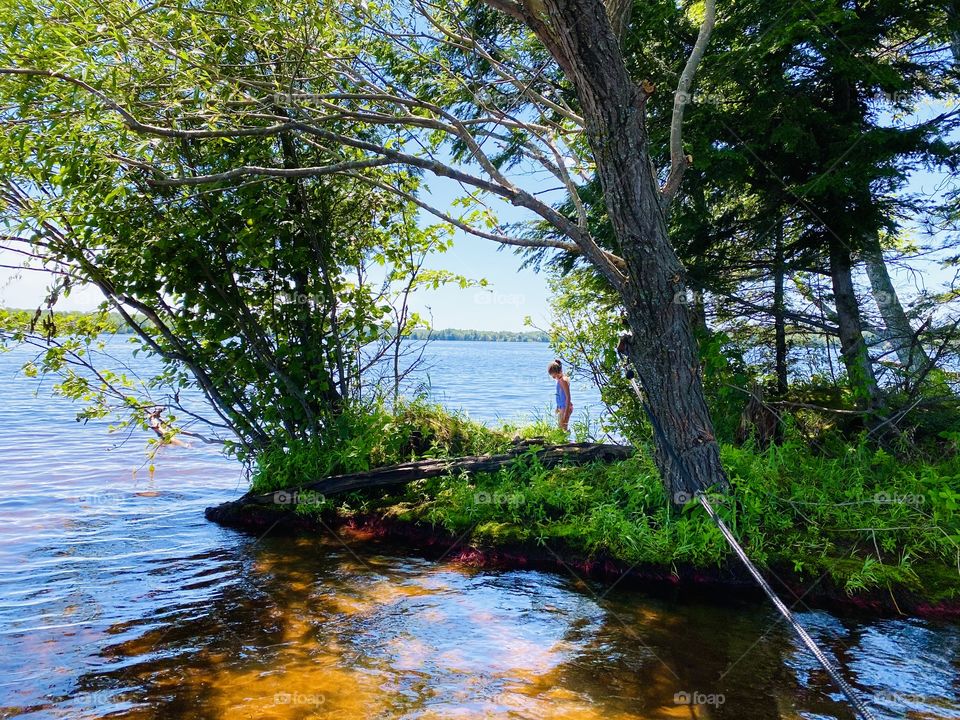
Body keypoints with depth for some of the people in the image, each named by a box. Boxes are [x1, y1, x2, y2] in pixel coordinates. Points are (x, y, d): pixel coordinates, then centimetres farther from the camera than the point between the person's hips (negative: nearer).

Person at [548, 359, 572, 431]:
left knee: (563, 428, -8)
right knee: (560, 428, 13)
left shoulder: (564, 380, -19)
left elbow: (568, 397, -21)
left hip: (566, 407, -10)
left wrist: (566, 412, -23)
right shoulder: (559, 380, 9)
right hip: (561, 407, 10)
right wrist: (558, 408, 22)